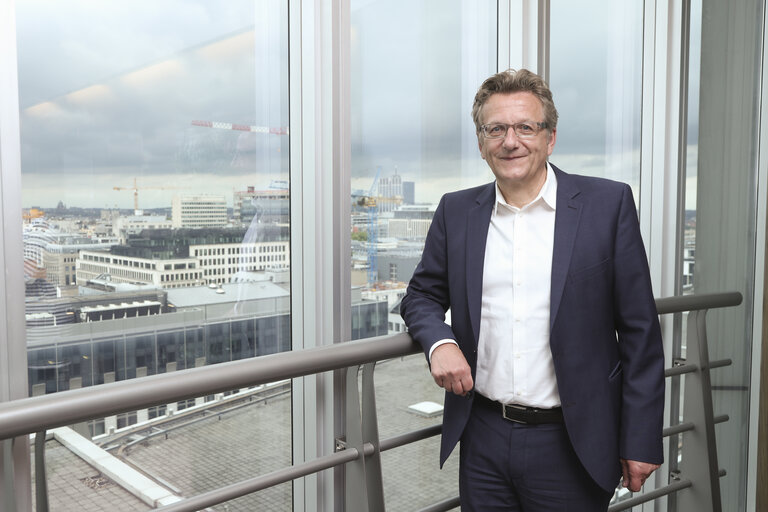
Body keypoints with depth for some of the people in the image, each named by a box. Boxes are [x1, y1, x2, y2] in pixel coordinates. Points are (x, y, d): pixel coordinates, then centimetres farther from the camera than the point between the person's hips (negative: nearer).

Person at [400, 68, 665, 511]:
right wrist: (439, 341, -10)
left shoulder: (608, 204, -6)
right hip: (483, 439, 3)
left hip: (570, 445, -2)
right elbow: (422, 295, 12)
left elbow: (640, 332, -5)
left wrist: (641, 440, -5)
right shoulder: (456, 212, 3)